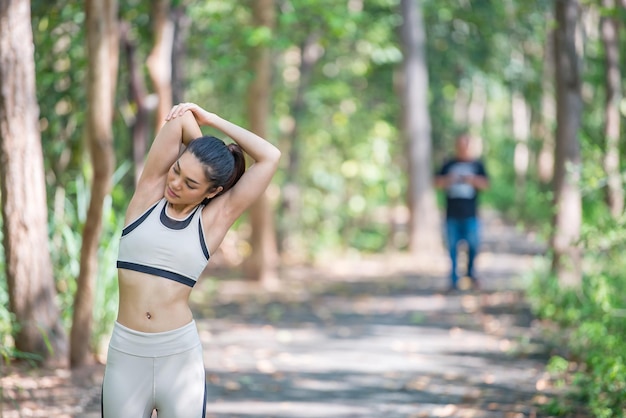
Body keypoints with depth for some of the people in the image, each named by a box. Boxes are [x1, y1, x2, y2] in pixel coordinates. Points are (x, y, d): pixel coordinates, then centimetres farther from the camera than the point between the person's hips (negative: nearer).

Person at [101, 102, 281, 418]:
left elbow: (270, 157, 0)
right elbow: (180, 119, -2)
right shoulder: (150, 191, 4)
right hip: (126, 356, 1)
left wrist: (212, 120, 6)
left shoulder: (214, 220, 2)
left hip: (180, 358, -1)